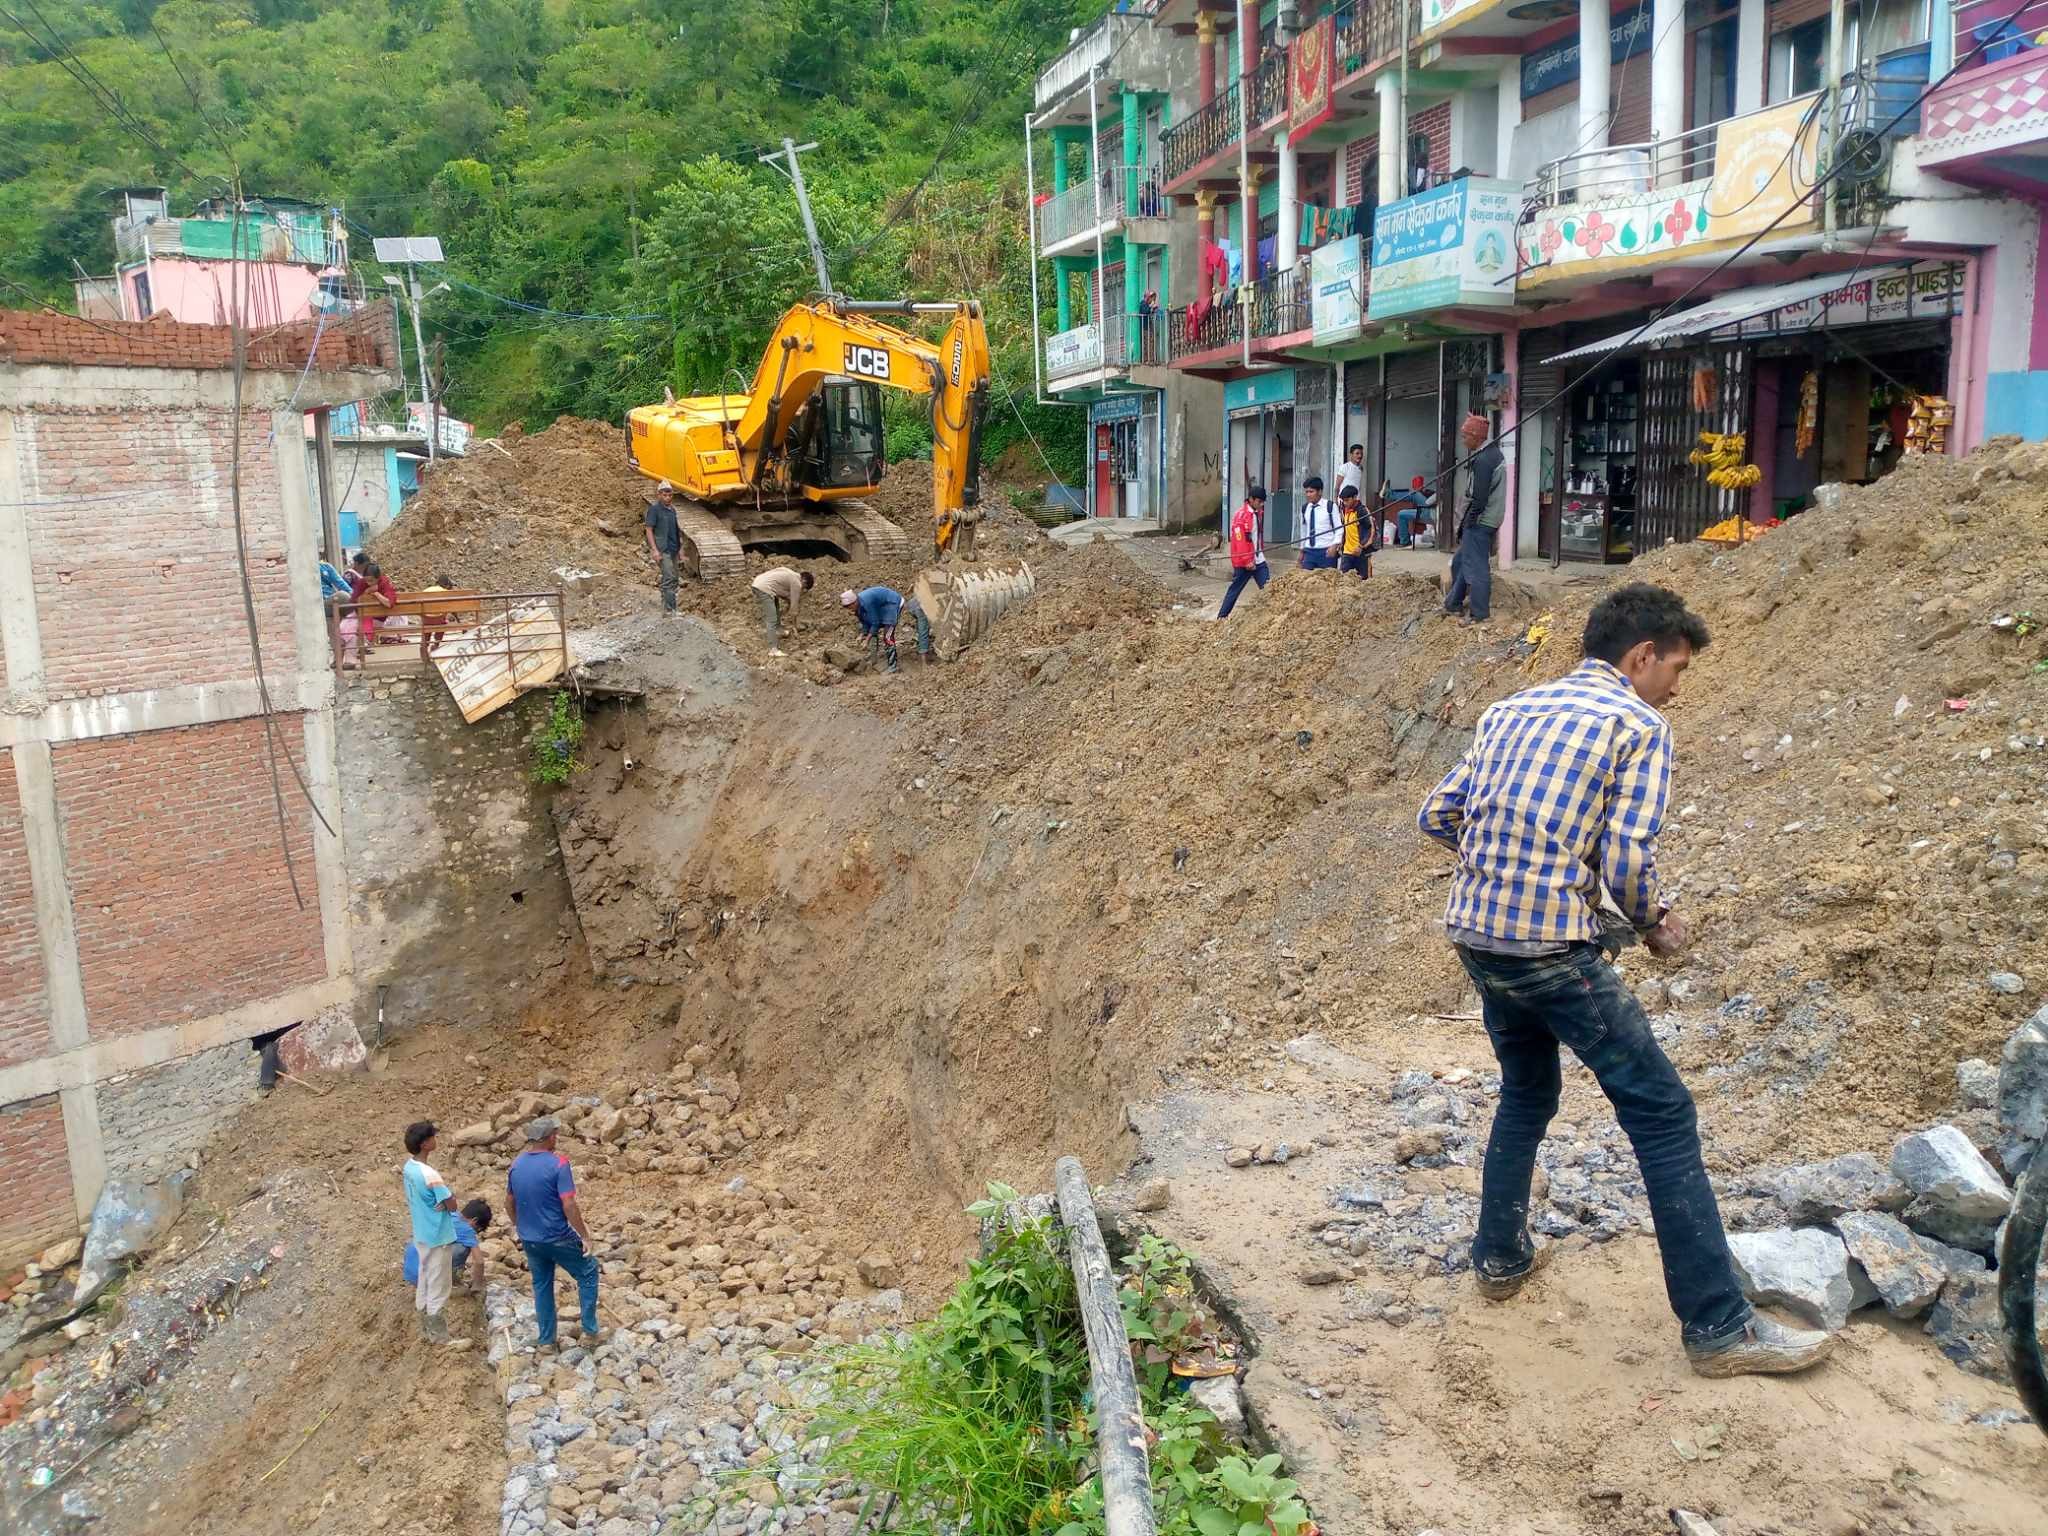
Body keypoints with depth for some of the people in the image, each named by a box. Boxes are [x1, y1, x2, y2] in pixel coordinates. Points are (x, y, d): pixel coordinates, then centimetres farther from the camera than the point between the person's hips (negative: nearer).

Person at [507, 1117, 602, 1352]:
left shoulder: (516, 1164, -1)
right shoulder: (558, 1164, -20)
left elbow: (509, 1203, 10)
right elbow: (569, 1206, -23)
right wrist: (585, 1236, -13)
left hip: (530, 1239, 6)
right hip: (558, 1238, -6)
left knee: (542, 1286, 20)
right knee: (588, 1273, 14)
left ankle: (546, 1340, 26)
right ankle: (590, 1330, 16)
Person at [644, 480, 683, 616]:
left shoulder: (672, 509, 12)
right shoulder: (654, 509, -9)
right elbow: (649, 530, -11)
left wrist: (680, 548, 18)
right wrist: (654, 550, -18)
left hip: (673, 549, 7)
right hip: (662, 550, -7)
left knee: (669, 578, 11)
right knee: (669, 577, -14)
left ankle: (665, 604, 19)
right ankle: (670, 609, -15)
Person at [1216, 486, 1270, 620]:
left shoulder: (1259, 513, 10)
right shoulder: (1240, 515, -16)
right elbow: (1239, 541, -19)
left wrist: (1261, 551, 16)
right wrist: (1247, 561, -19)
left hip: (1259, 559, 7)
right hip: (1244, 561, -7)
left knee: (1267, 588, -2)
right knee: (1235, 589, 4)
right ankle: (1222, 616, 16)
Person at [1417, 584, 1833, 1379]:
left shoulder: (1508, 711, 15)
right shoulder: (1638, 724, -4)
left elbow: (1436, 816, 14)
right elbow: (1627, 862, -13)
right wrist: (1656, 925, 5)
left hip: (1474, 932, 7)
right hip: (1550, 945, -7)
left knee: (1528, 1091, 28)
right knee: (1662, 1114, 3)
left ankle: (1501, 1257, 37)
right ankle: (1718, 1327, 7)